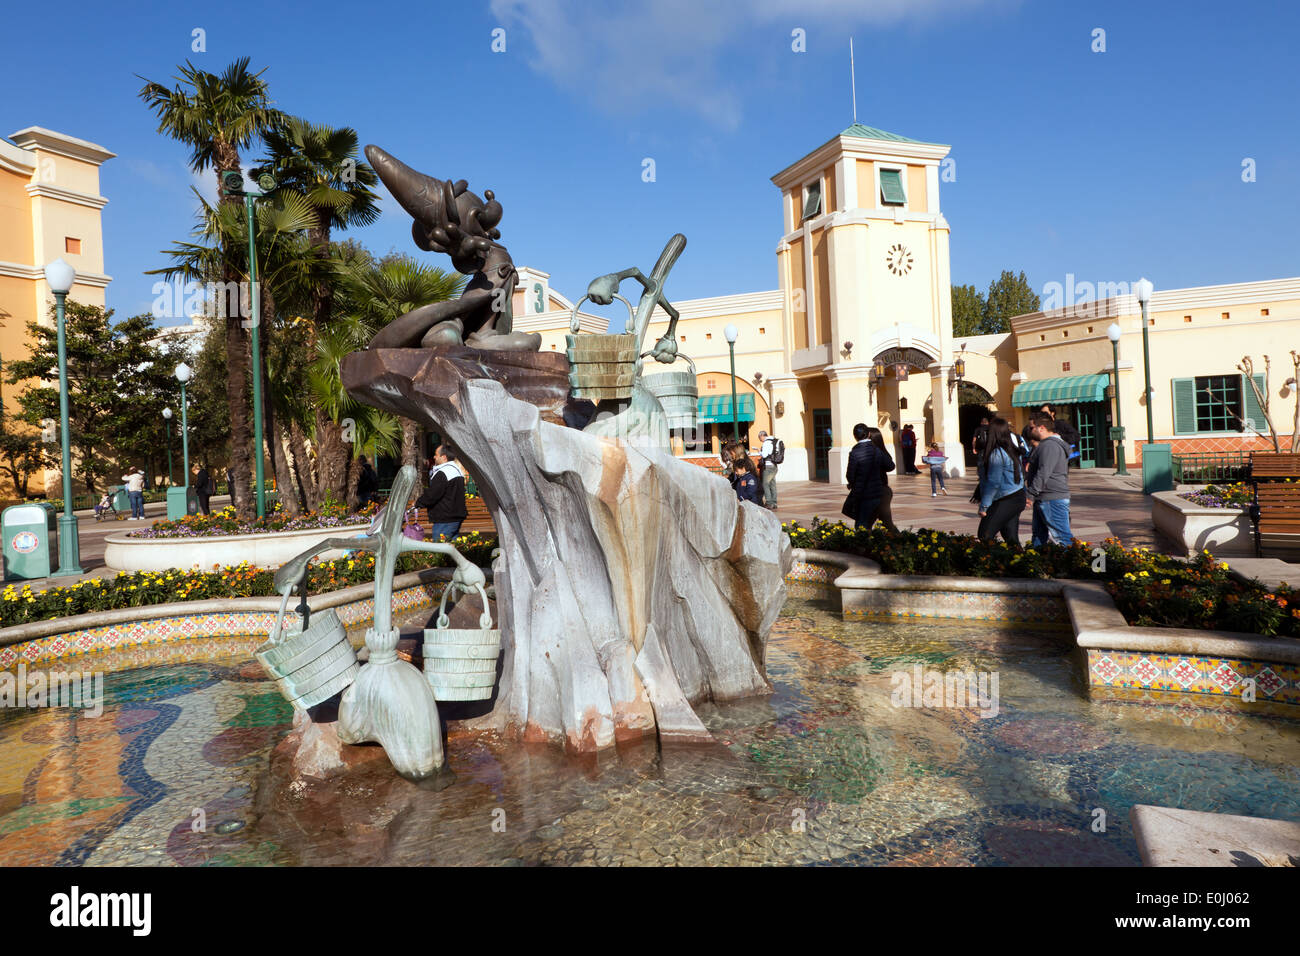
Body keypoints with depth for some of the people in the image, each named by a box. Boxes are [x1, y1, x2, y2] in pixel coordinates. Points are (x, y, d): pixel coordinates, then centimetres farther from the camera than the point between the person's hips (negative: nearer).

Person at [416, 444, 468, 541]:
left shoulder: (442, 474, -17)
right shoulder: (457, 470, 16)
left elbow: (431, 496, -19)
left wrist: (417, 503, 0)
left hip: (444, 522, -10)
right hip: (457, 518, 10)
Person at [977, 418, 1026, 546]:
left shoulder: (996, 454, -17)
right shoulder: (1013, 450, 10)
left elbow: (994, 483, -17)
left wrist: (983, 506, -12)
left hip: (1005, 501, -9)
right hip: (1018, 498, 9)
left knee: (985, 535, -6)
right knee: (1011, 537, 10)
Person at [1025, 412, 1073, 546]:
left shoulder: (1049, 446, -18)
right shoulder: (1051, 443, 18)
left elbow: (1043, 474, -24)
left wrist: (1030, 492, -18)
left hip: (1052, 501, -11)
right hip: (1044, 500, 11)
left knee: (1062, 536, -9)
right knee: (1039, 535, 16)